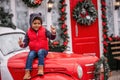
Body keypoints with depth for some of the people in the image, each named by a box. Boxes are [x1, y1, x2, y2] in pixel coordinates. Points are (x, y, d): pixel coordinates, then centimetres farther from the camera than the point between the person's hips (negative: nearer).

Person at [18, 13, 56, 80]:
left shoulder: (44, 30, -2)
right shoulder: (29, 33, 2)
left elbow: (52, 37, -9)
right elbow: (26, 42, 1)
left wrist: (53, 33, -32)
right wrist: (22, 44, -23)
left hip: (43, 50, -1)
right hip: (33, 50, 2)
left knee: (40, 52, -35)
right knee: (30, 55, -28)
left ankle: (41, 69, -42)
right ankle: (27, 72, -35)